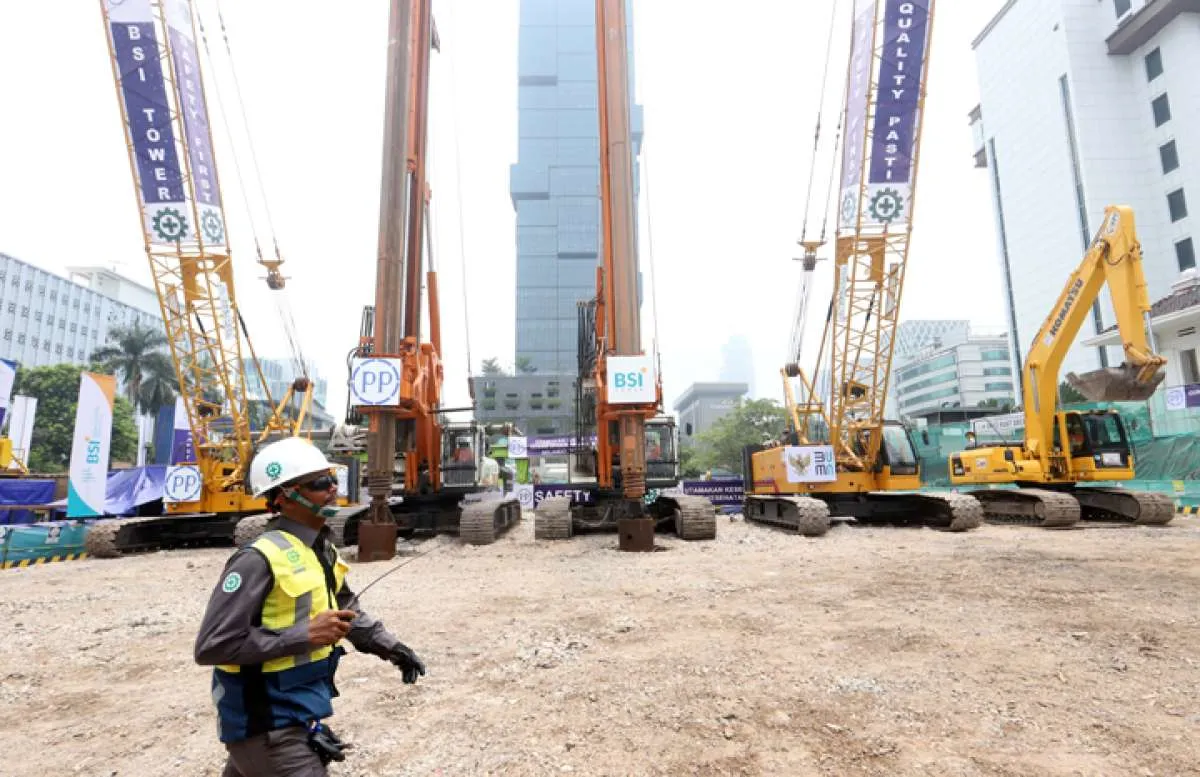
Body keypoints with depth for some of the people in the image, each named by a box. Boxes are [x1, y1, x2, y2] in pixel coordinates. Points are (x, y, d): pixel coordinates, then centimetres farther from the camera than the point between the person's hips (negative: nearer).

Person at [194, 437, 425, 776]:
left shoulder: (322, 549, 5)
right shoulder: (259, 559, -23)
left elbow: (346, 608, 19)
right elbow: (212, 646, -24)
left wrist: (389, 647, 11)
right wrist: (306, 634, -25)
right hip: (266, 724, -9)